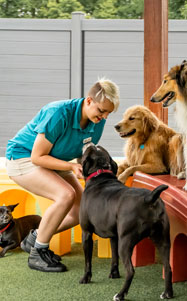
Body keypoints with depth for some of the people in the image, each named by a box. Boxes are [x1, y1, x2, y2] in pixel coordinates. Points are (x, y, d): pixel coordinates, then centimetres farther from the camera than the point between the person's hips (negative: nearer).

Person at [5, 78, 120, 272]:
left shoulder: (98, 122, -11)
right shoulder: (59, 114, -33)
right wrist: (72, 166, -35)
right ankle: (37, 253, -14)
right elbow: (38, 157, -27)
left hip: (53, 162, 8)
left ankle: (34, 238, 18)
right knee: (66, 195, -29)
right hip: (23, 159, -8)